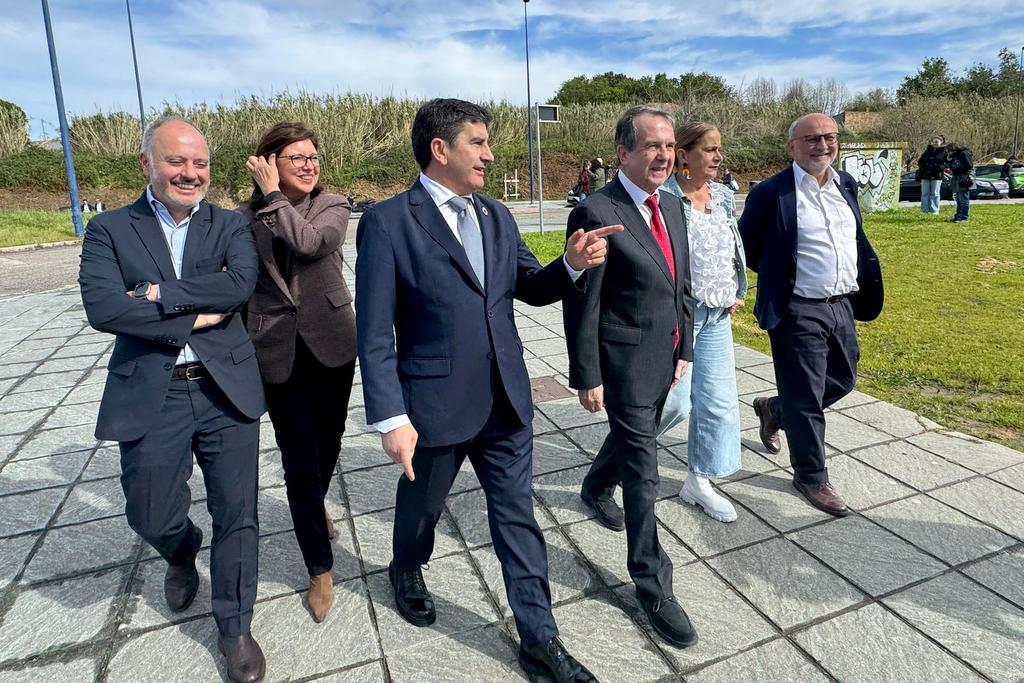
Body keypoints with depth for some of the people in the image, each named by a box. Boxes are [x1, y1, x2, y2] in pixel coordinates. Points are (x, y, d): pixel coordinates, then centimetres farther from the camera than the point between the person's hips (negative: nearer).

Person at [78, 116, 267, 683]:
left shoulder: (231, 226, 5)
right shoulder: (109, 230, 4)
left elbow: (241, 283, -14)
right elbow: (101, 307, -11)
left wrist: (157, 292, -14)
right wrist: (194, 320, -13)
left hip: (227, 390, 0)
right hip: (150, 396, 0)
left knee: (236, 514, 6)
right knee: (151, 516, 11)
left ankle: (234, 626, 28)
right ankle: (182, 551, 49)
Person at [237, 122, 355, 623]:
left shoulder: (333, 207, -2)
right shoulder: (246, 216, 1)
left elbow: (309, 242, -24)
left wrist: (272, 195, -15)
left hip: (332, 342, 1)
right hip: (278, 351, -1)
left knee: (328, 443, 16)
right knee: (300, 460, -1)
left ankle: (314, 507, 50)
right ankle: (320, 569, 15)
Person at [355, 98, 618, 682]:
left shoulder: (497, 216, 7)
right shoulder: (387, 222, -11)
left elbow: (530, 287, 13)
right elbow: (374, 333, -12)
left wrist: (573, 265, -7)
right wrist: (390, 417, -16)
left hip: (507, 400, 4)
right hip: (434, 404, -4)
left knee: (518, 517, 11)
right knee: (423, 503, 21)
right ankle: (408, 571, 54)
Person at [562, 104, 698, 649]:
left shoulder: (673, 206, 7)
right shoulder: (596, 213, -18)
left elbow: (682, 284, 13)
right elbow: (582, 306, -17)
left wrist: (684, 349, 13)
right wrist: (588, 378, -15)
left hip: (663, 358, 8)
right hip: (624, 362, -8)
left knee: (632, 437, 27)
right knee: (642, 471, -1)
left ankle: (595, 489, 57)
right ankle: (652, 585, 15)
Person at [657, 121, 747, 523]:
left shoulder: (723, 197, 9)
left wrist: (738, 293, 12)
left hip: (717, 316, 7)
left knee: (718, 401, 8)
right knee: (676, 401, -3)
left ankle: (698, 482, 23)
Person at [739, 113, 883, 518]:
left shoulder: (846, 184, 8)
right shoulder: (771, 193, -13)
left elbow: (857, 240, 20)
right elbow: (747, 249, -5)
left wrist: (863, 288, 13)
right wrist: (780, 277, 4)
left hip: (842, 306, 7)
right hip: (798, 312, -7)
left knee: (843, 380, 19)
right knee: (805, 398, 3)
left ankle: (773, 410, 42)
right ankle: (811, 477, 22)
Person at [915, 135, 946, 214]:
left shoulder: (944, 151, 2)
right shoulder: (928, 150, 12)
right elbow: (920, 161, 13)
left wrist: (940, 167, -18)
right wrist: (923, 167, -5)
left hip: (937, 176, -3)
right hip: (925, 175, 3)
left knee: (935, 194, 1)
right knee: (925, 194, 5)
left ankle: (934, 210, 6)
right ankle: (925, 210, 9)